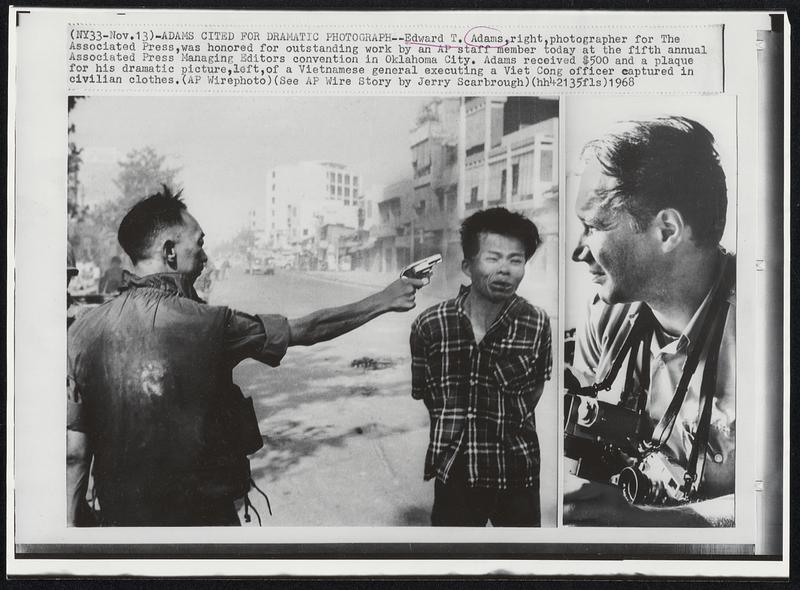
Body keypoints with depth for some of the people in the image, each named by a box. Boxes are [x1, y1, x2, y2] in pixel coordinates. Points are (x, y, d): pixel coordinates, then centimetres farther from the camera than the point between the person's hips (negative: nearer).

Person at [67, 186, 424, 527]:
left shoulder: (82, 332, -7)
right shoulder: (211, 326, -15)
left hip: (118, 518, 4)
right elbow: (306, 330, -3)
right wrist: (382, 301, 10)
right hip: (204, 515, -3)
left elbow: (74, 454, -5)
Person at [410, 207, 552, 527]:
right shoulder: (428, 325, -12)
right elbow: (422, 392, 3)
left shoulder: (537, 324, -12)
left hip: (517, 474, 0)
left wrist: (509, 425, 2)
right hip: (454, 475, 0)